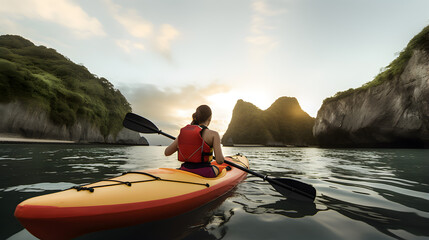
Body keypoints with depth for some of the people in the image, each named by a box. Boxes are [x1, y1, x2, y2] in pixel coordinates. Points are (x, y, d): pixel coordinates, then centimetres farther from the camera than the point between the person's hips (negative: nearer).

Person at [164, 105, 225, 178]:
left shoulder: (183, 132, -1)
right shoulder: (213, 134, -15)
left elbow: (166, 152, 4)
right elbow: (220, 161, -19)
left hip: (184, 172, 5)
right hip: (204, 173, -4)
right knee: (218, 169, 30)